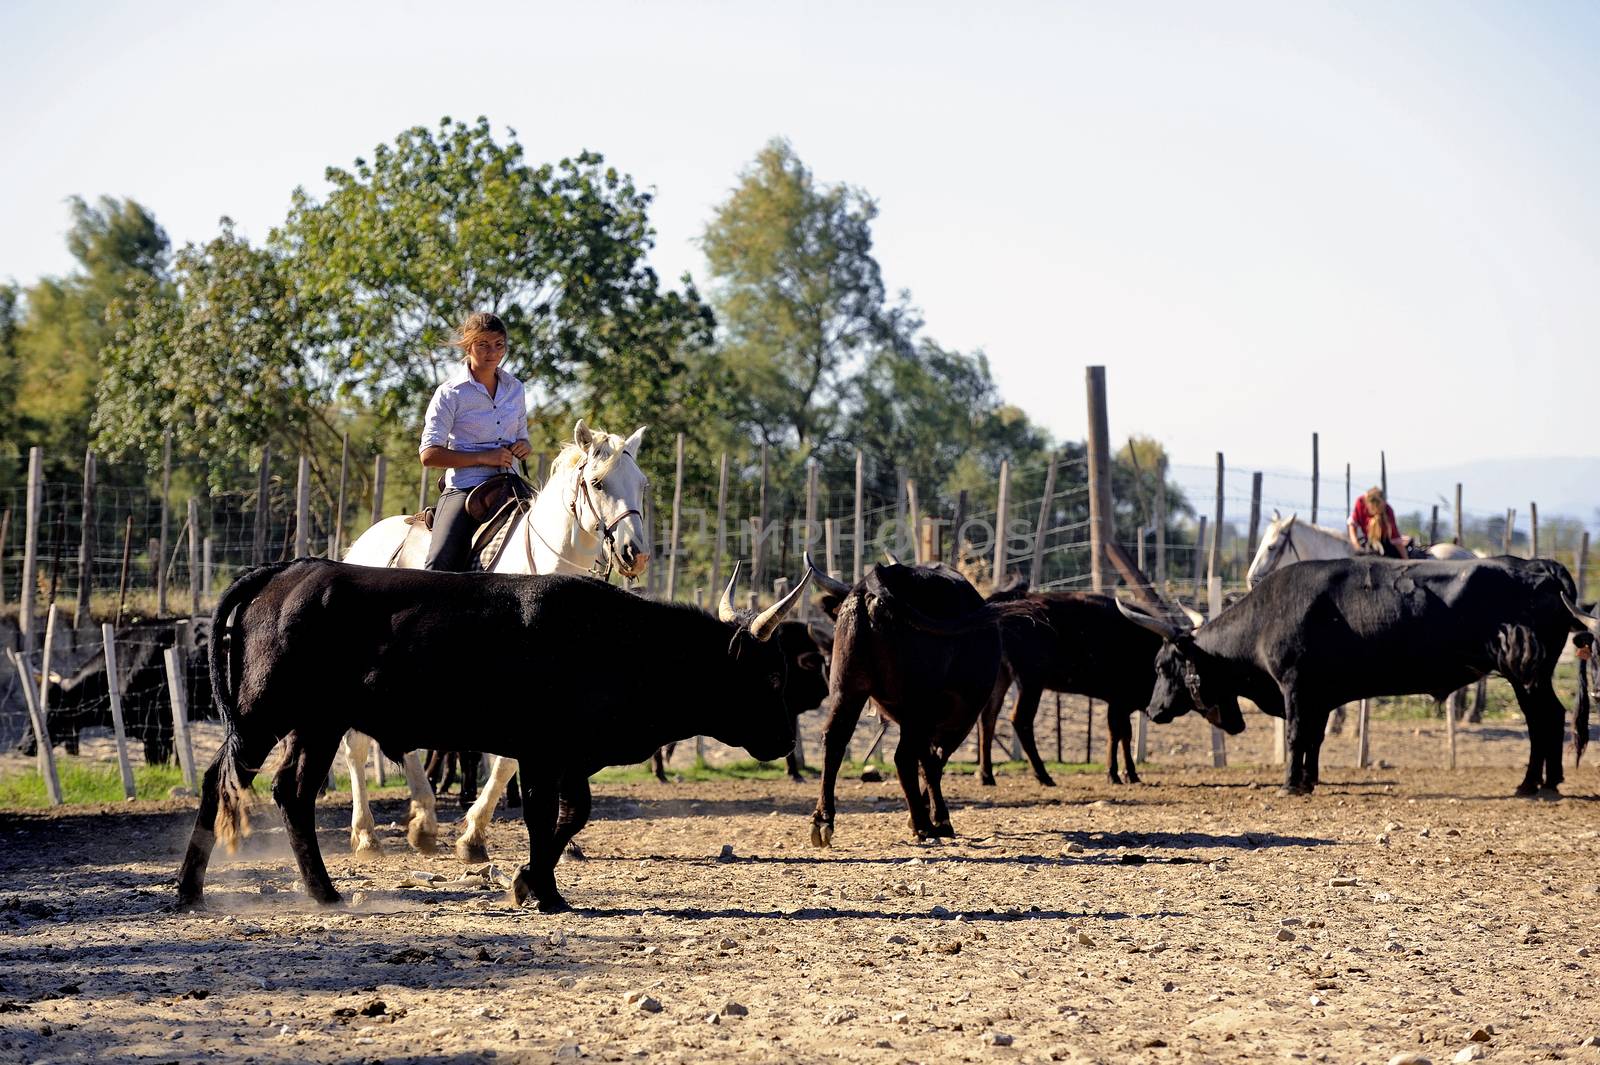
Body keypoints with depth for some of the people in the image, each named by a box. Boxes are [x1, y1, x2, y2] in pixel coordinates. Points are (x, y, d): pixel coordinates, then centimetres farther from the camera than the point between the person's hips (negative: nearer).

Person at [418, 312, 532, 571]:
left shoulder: (514, 389, 15)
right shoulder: (450, 393, -2)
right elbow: (429, 455, -7)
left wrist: (523, 448, 2)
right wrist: (483, 457, -15)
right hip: (464, 488, -5)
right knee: (440, 564, -25)